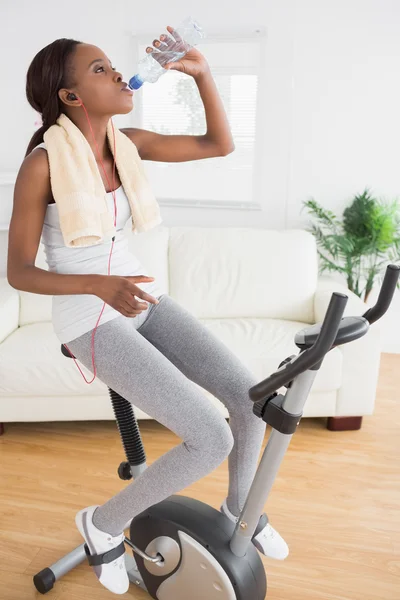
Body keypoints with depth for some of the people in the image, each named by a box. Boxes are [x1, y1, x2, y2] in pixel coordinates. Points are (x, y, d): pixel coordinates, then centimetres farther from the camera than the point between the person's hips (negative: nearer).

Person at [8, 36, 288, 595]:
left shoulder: (124, 142, 0)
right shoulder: (41, 164, -18)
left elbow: (220, 146, 4)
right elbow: (18, 272, -15)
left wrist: (203, 72, -8)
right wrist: (99, 286, -31)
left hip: (142, 299, 7)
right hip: (90, 320, -6)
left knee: (251, 397, -4)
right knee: (212, 440, -16)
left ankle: (239, 511, 26)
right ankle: (104, 521, 11)